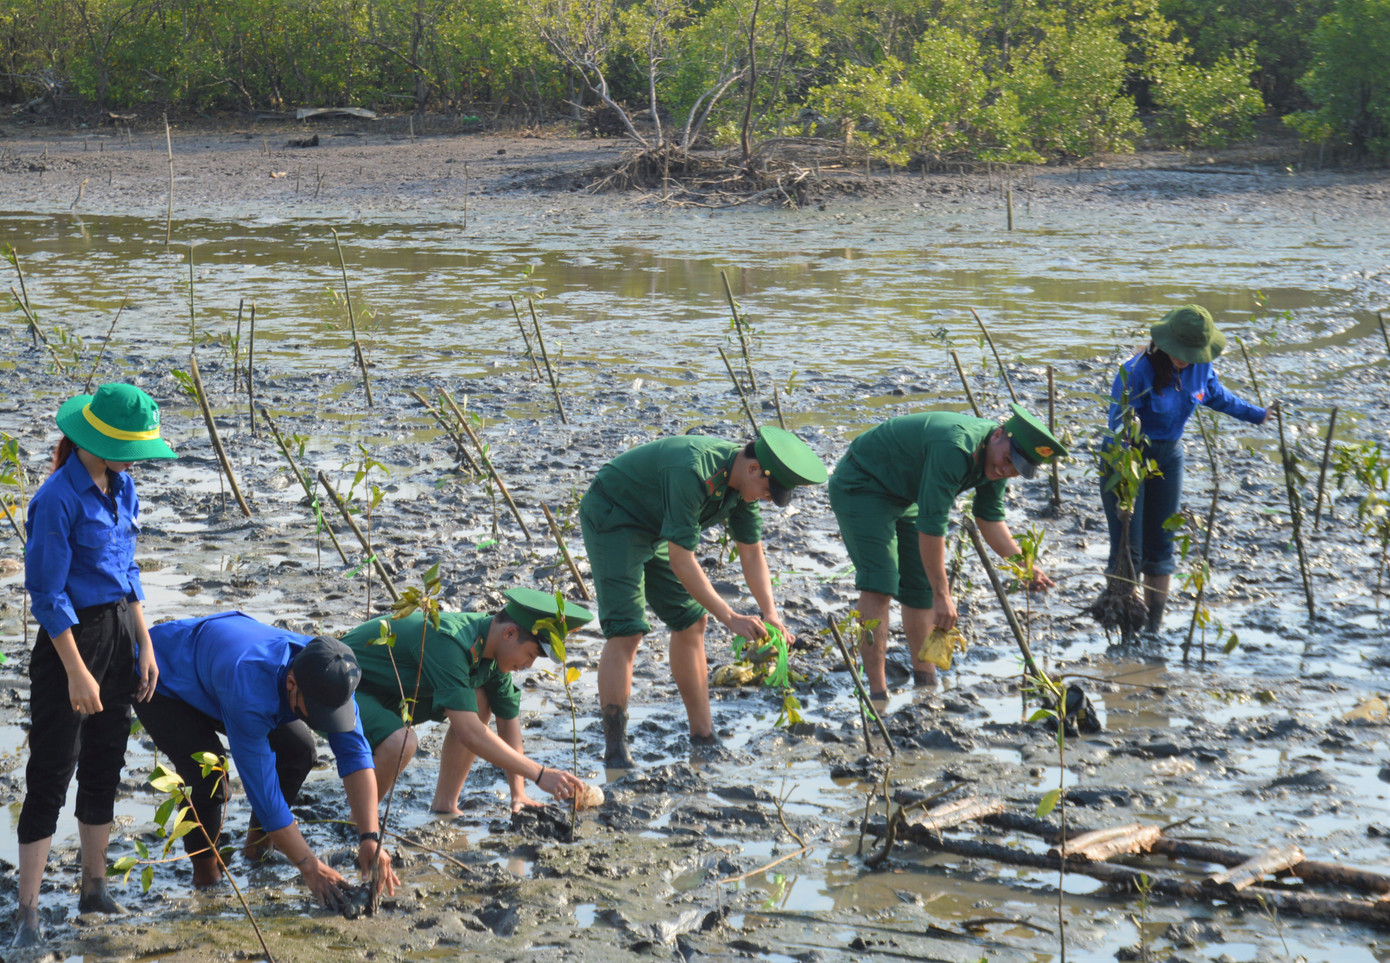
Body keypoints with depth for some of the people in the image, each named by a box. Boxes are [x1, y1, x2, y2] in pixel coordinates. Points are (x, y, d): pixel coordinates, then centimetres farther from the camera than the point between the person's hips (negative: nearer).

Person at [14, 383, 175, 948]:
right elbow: (47, 593, -18)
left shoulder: (122, 488, 5)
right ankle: (28, 912, 0)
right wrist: (77, 672, -18)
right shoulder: (58, 499, -19)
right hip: (71, 638, -8)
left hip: (118, 632, 8)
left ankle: (94, 890, 25)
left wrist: (145, 645, 11)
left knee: (104, 766, 14)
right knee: (51, 773, -4)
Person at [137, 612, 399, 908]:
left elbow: (355, 754, -25)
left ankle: (259, 842, 16)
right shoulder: (249, 694, -45)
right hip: (162, 686, -7)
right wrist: (310, 867, -36)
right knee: (208, 778, -27)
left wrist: (370, 839, -35)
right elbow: (261, 787, -40)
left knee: (299, 749, -6)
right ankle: (205, 869, -1)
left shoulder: (327, 674, -26)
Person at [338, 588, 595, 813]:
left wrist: (518, 794, 1)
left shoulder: (489, 646, -6)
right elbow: (469, 733, -39)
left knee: (479, 701, -2)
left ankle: (444, 806, 5)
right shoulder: (448, 642, -35)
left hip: (389, 688, 9)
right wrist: (539, 774, -37)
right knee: (401, 741, -35)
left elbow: (508, 719, 6)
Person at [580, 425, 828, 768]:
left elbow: (751, 552, 3)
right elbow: (680, 561, -33)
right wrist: (730, 618, -30)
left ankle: (703, 738, 16)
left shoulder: (741, 482, -8)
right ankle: (615, 753, -15)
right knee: (626, 631, -18)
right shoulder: (693, 473, -35)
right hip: (611, 518, -9)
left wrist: (770, 612, -9)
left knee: (690, 621, 9)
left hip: (653, 529, 9)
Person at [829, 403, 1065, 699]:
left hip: (905, 495, 9)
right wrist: (941, 595, -31)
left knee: (921, 586, 10)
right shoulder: (954, 449, -38)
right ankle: (877, 691, -21)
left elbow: (989, 518, 4)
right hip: (860, 486, -9)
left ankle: (926, 681, 25)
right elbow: (931, 525, -36)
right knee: (879, 582, -21)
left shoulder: (994, 458, -9)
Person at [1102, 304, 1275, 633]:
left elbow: (1218, 396, 18)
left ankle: (1153, 628, 18)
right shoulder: (1136, 372, -25)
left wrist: (1258, 415, 30)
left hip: (1168, 458, 6)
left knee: (1160, 547, 9)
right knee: (1128, 549, -10)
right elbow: (1119, 425, -25)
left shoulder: (1200, 369, -5)